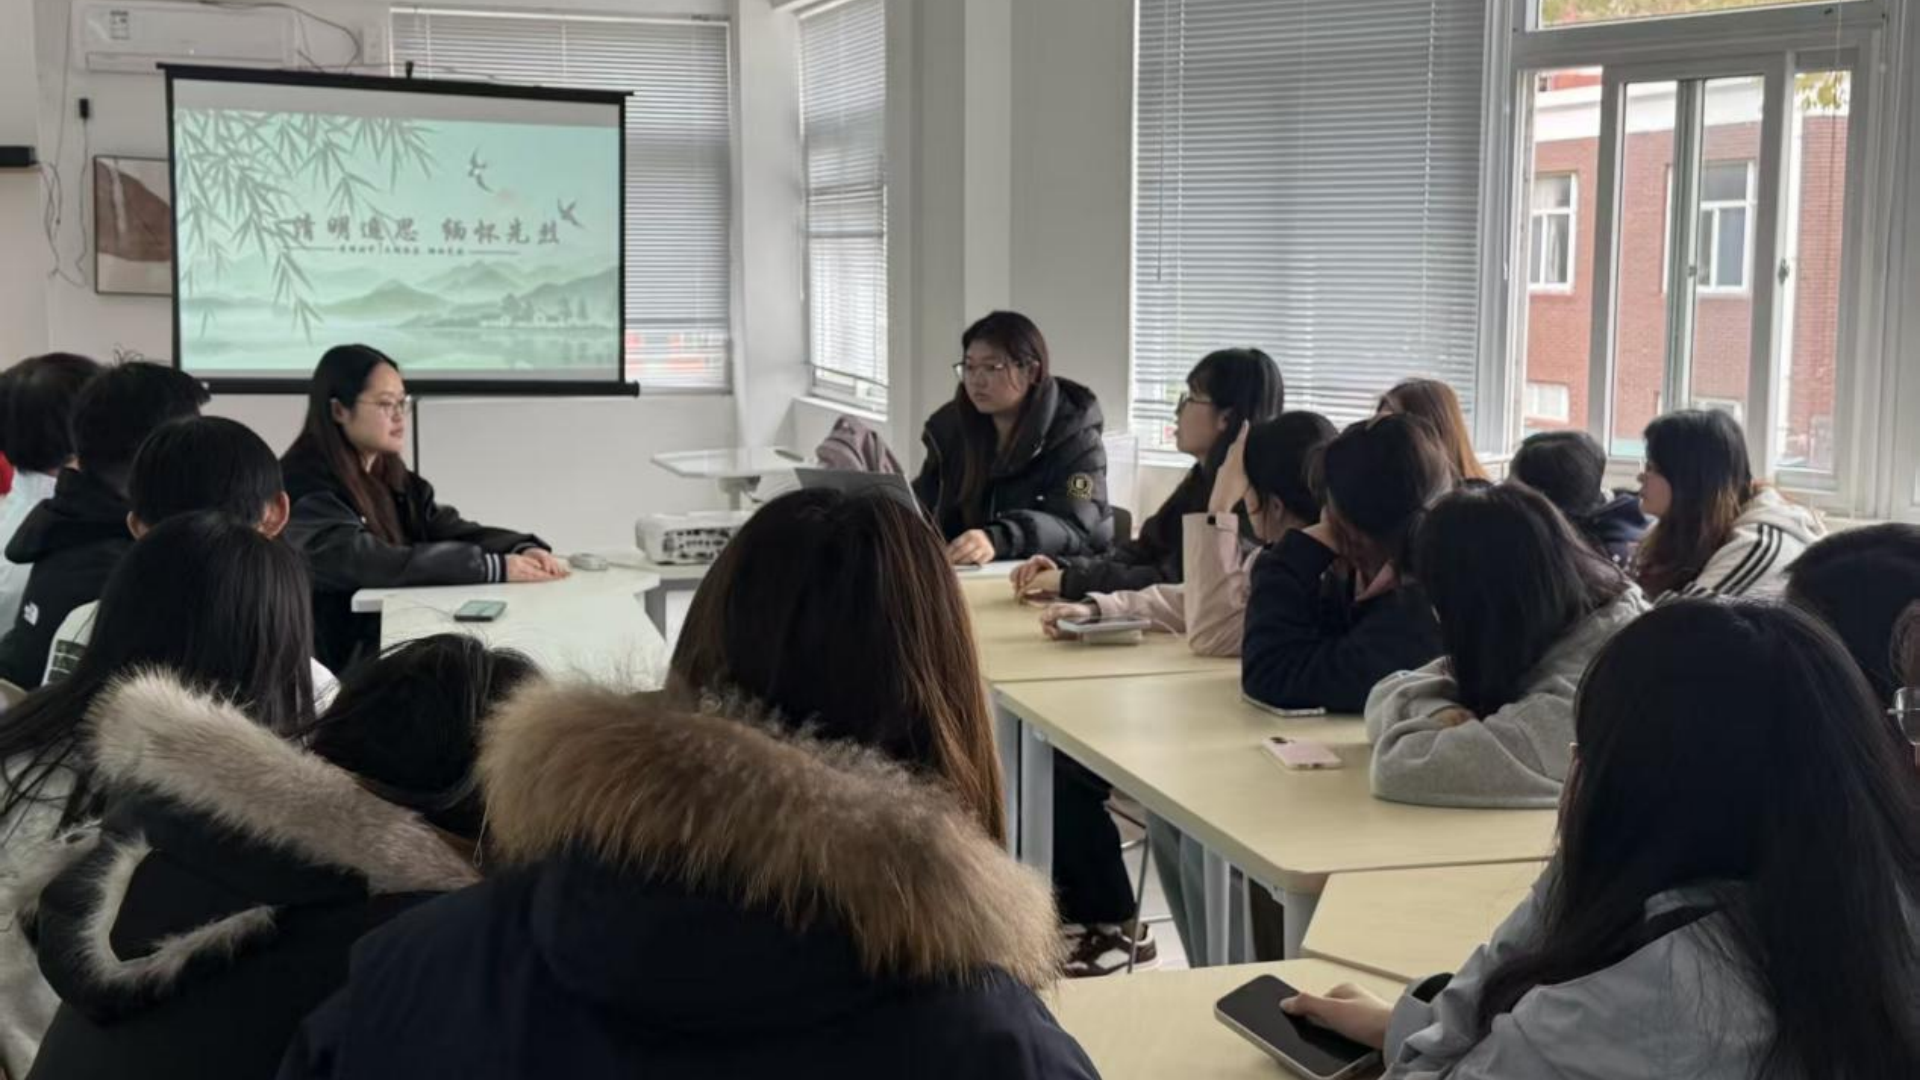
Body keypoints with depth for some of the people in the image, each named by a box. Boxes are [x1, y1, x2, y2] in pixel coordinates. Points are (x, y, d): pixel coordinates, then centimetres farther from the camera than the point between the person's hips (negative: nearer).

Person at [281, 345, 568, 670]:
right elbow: (373, 565, -23)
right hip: (339, 659, -7)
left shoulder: (392, 478, 13)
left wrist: (524, 550, -16)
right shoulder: (304, 489, -12)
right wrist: (494, 567, -26)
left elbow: (455, 531, 4)